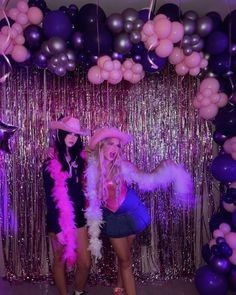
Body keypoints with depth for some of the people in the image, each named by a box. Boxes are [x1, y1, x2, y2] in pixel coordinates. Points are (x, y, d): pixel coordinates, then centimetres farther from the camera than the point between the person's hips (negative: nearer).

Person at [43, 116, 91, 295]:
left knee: (85, 263, 8)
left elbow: (81, 189, 6)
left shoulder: (78, 158, 3)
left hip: (78, 218, 4)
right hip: (59, 220, -4)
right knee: (61, 261, 12)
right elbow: (50, 197, -11)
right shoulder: (50, 163, -10)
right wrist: (57, 228, -13)